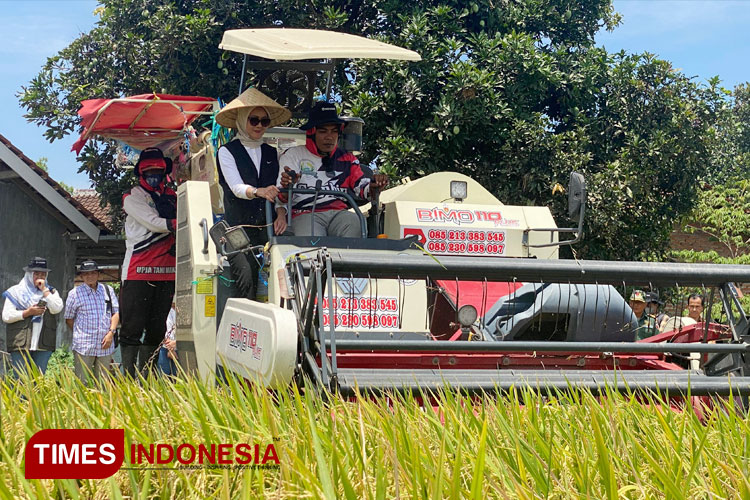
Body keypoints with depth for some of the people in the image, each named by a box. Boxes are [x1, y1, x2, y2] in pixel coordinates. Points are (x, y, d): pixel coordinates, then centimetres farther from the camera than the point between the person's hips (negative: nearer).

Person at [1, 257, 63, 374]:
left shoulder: (50, 292, 15)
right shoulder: (16, 292, 8)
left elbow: (57, 308, -5)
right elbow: (6, 316, -1)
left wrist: (44, 289, -3)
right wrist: (28, 312, -10)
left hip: (43, 344, 2)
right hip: (20, 343, -2)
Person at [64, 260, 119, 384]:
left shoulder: (108, 290, 10)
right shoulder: (75, 293, 3)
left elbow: (116, 312, 10)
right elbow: (69, 318, 9)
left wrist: (111, 332, -3)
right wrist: (79, 334, 2)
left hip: (105, 346, 3)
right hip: (83, 346, -3)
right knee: (82, 383, -3)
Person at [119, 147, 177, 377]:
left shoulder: (172, 196, 19)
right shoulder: (132, 197, 3)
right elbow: (154, 223, -11)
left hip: (167, 272, 5)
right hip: (139, 271, -5)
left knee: (156, 329, 7)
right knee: (132, 328, -6)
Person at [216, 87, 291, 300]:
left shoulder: (272, 153, 20)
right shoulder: (227, 151, 7)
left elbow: (278, 190, 10)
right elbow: (236, 187, -8)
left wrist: (281, 213, -11)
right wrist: (258, 192, -29)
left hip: (269, 227, 4)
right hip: (240, 227, -4)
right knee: (247, 277, -24)